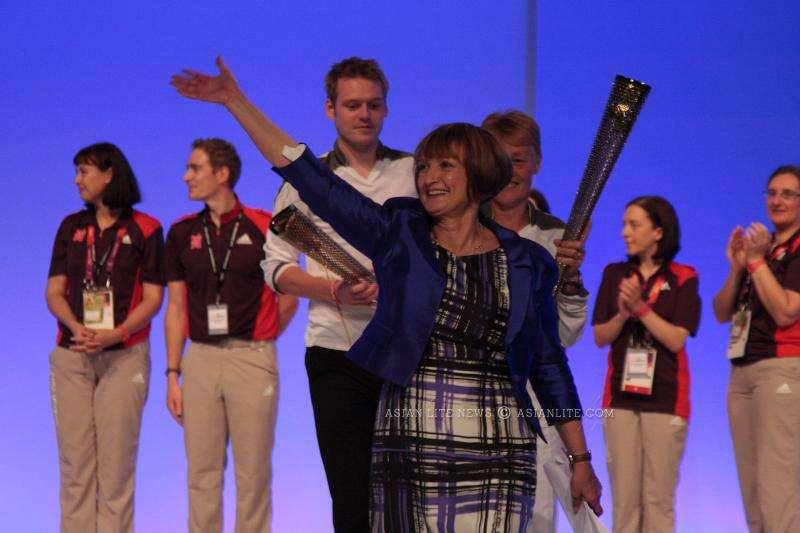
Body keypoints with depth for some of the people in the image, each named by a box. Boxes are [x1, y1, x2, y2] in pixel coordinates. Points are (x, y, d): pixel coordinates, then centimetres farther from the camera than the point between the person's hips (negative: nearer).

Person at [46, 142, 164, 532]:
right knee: (74, 459, -1)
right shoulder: (71, 227, 13)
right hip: (71, 357, 3)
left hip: (124, 357, -3)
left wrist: (116, 334, -17)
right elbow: (54, 292, 10)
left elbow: (153, 298, -2)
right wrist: (76, 328, -10)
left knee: (116, 460, -5)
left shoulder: (144, 230, 2)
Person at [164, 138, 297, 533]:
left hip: (252, 358, -3)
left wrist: (254, 340, 7)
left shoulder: (264, 227, -3)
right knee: (202, 470, 6)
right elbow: (176, 308, 10)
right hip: (200, 359, 3)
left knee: (253, 470, 2)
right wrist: (172, 374, 5)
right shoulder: (182, 232, 8)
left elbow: (288, 298, 4)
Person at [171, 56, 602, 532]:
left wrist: (581, 461, 10)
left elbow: (550, 367, 11)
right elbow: (310, 178, 1)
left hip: (497, 457, 0)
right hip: (408, 452, 0)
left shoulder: (526, 264, 6)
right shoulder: (397, 237, 5)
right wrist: (235, 101, -2)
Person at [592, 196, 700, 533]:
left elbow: (677, 339, -8)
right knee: (624, 496, 2)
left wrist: (641, 308, -17)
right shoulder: (615, 274, 9)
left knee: (659, 498, -2)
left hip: (665, 396, -3)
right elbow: (600, 337, 6)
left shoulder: (682, 279, 0)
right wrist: (622, 315, -12)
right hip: (621, 395, 3)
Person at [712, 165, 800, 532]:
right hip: (741, 371, 8)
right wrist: (736, 267, 0)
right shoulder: (759, 244, 18)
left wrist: (757, 261, -12)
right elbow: (722, 313, 14)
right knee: (751, 488, 5)